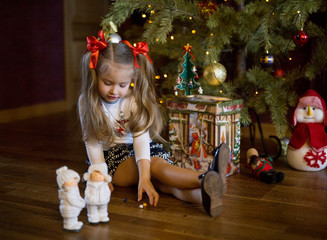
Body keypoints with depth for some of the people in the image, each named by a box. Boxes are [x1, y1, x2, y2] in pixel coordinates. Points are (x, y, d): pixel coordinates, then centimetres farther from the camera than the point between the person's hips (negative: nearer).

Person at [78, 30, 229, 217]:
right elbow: (92, 143, -3)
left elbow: (141, 138, -18)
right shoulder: (88, 102, -4)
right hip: (113, 157, -2)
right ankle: (204, 180, -55)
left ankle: (203, 195, -60)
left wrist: (144, 177, -29)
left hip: (144, 152, 2)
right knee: (156, 166, -31)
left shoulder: (135, 99, -6)